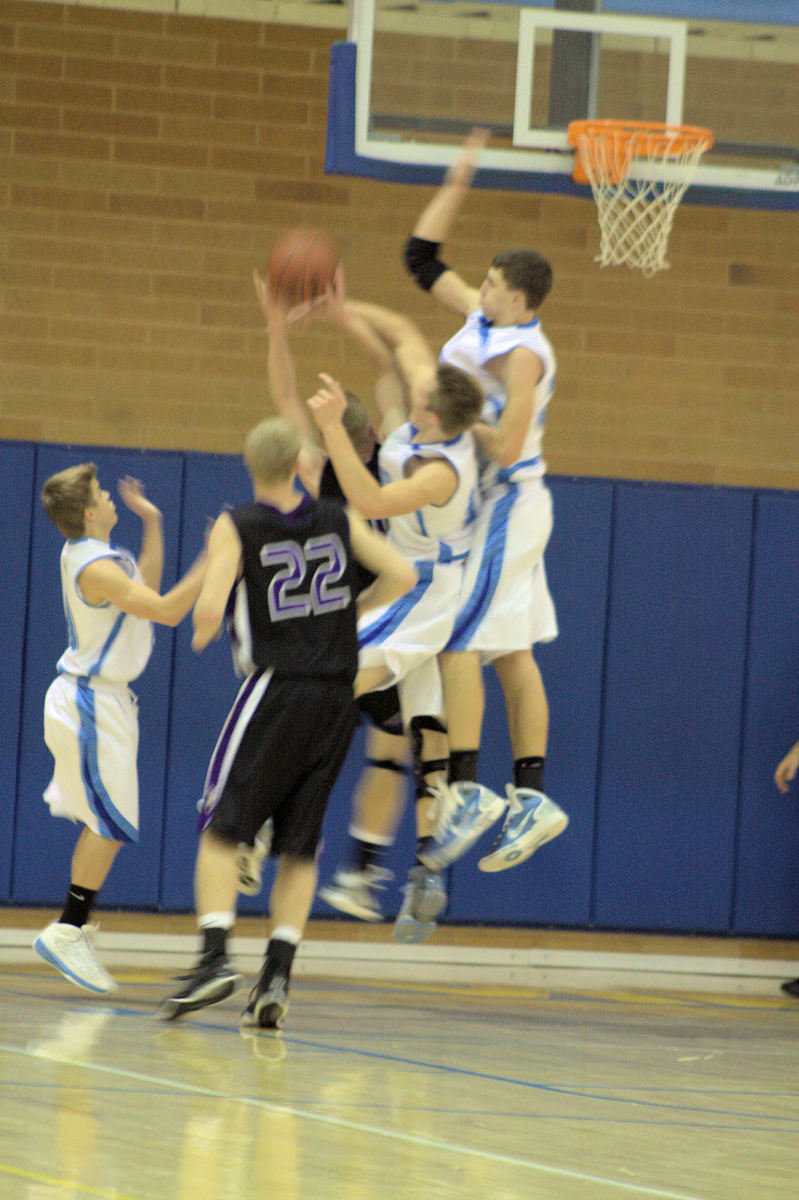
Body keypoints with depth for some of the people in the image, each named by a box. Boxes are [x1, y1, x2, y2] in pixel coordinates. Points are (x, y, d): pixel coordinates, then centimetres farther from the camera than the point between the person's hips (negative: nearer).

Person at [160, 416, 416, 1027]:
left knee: (222, 829, 1)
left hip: (277, 690, -4)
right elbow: (403, 575, 1)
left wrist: (204, 633, 6)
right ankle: (277, 976, 0)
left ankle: (215, 956, -15)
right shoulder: (338, 521, 6)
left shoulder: (235, 529, -5)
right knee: (299, 845, 7)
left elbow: (210, 609, -17)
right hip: (336, 696, 4)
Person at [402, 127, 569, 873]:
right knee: (509, 655, 8)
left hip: (503, 509, -10)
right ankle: (530, 797, 8)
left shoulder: (520, 355, -20)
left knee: (458, 643, -11)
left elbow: (505, 446, -27)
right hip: (494, 508, 10)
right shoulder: (482, 321, 5)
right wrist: (457, 183, 10)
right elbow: (422, 258, 14)